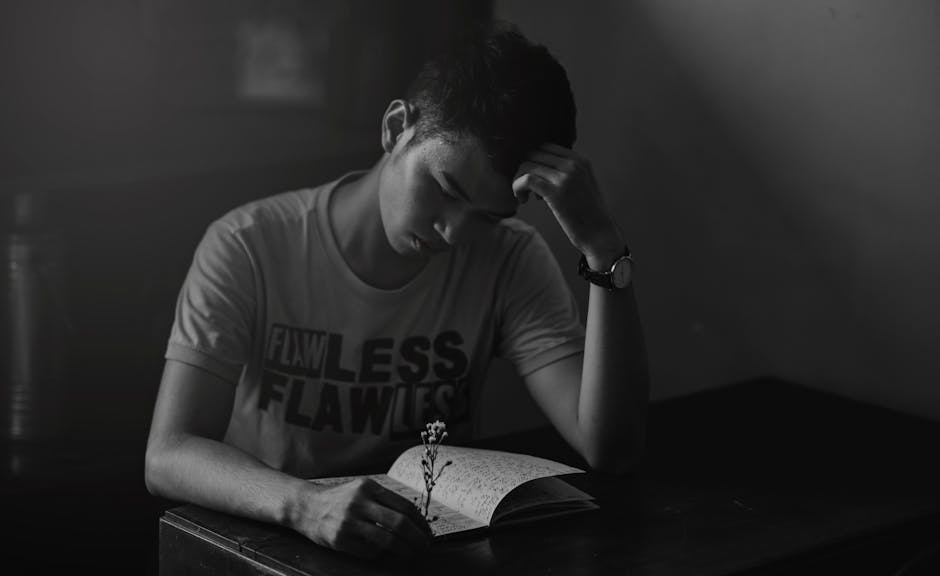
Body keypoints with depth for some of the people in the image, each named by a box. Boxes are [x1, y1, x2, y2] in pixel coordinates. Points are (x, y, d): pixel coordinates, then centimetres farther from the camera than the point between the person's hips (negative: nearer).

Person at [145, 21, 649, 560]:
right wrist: (305, 505, -39)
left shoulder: (510, 261, -6)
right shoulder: (248, 248, -12)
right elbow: (168, 456, -20)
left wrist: (604, 248, -24)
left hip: (429, 553, 1)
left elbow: (611, 450, -16)